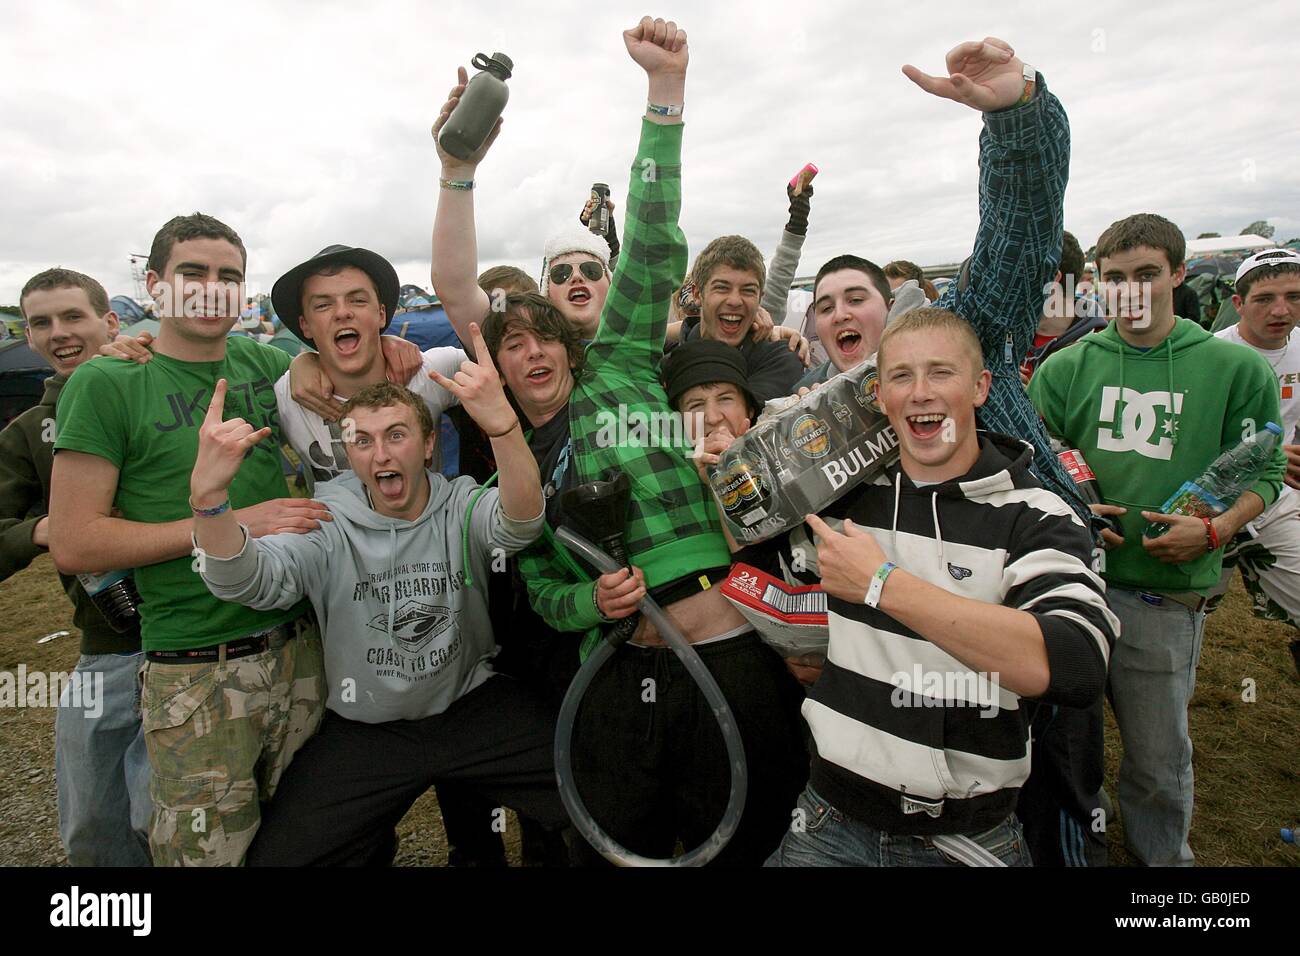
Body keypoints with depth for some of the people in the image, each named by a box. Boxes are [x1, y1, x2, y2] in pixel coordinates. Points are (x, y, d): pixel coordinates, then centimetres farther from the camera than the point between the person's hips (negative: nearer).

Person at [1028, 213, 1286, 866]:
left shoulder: (1236, 368, 3)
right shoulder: (1066, 368, 5)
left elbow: (1263, 474, 5)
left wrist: (1214, 531, -13)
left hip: (1164, 591, -1)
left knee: (1158, 758, 9)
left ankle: (1163, 858, 37)